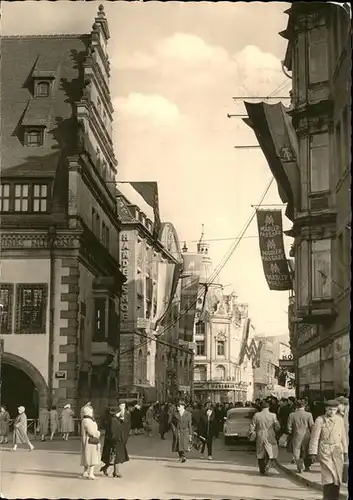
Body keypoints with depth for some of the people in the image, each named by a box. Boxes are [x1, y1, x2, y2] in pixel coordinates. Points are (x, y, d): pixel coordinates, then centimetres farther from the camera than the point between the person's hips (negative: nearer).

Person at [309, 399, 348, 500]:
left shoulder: (340, 419, 7)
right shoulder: (320, 420, -4)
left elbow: (343, 436, 13)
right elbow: (314, 437, -4)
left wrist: (345, 451, 14)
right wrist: (313, 453, -7)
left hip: (338, 450, 4)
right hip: (325, 451, -4)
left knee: (337, 475, 4)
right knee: (328, 474, -11)